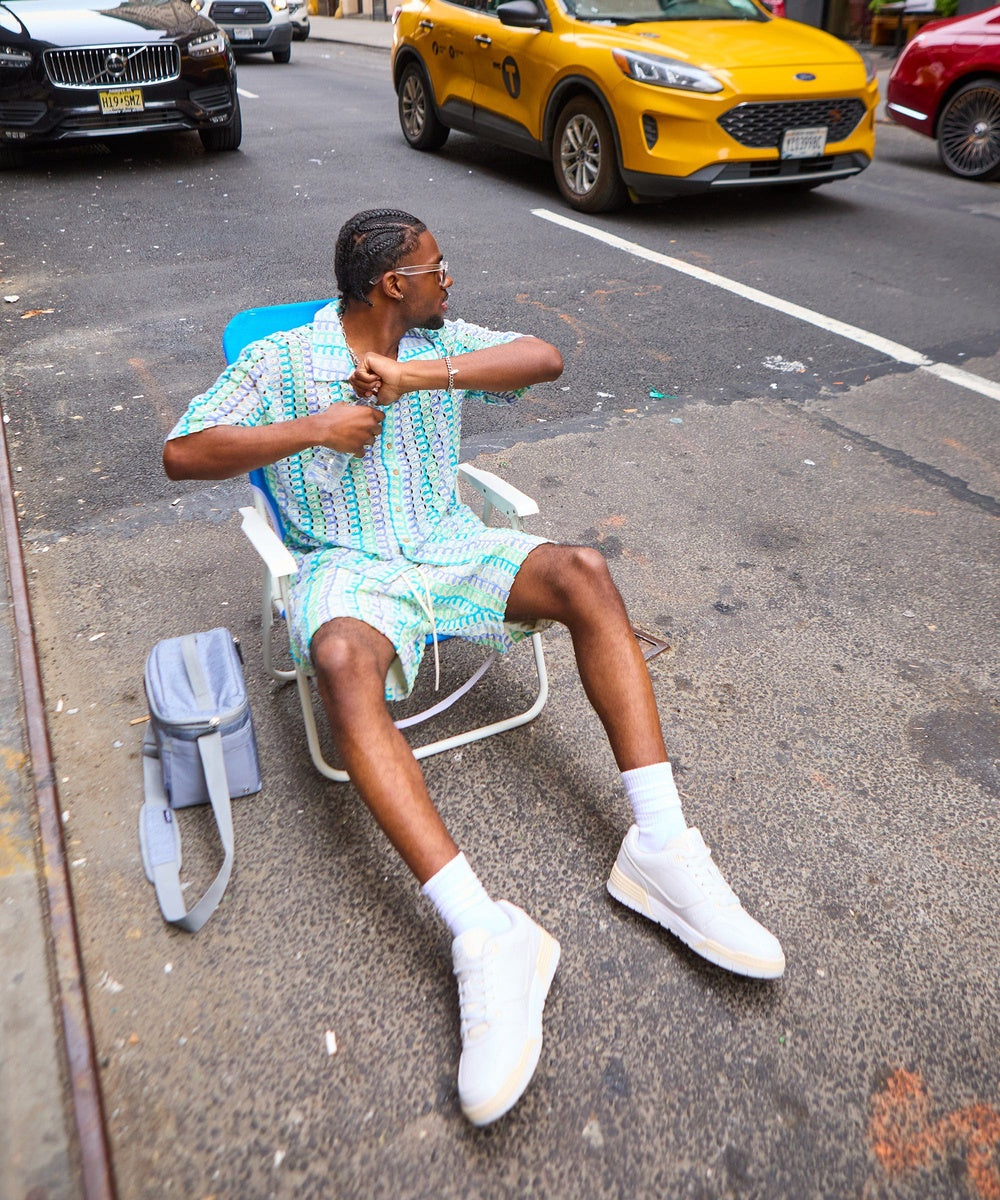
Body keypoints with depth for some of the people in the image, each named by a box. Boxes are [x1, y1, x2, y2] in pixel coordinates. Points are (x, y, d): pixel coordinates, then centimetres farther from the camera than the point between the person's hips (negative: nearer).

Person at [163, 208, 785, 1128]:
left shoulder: (440, 346, 13)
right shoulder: (280, 361, 4)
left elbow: (546, 358, -2)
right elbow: (182, 455, -1)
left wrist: (418, 375, -13)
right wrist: (311, 429, -11)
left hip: (451, 549, 4)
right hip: (350, 566, -3)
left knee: (583, 572, -25)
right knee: (342, 660, -38)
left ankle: (660, 849, -27)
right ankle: (486, 935, -43)